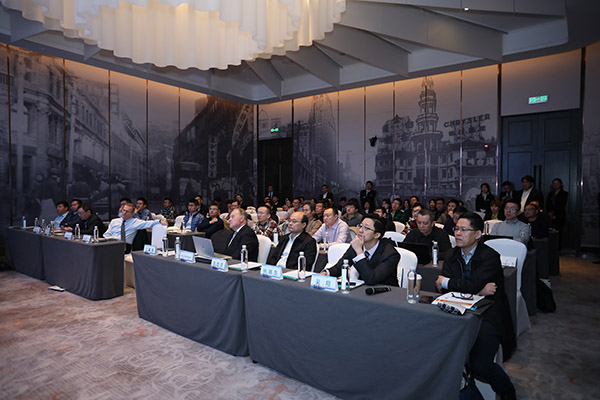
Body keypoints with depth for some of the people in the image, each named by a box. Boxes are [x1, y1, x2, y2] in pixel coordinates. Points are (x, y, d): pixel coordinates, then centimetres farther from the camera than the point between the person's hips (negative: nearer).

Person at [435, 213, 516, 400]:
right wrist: (479, 290, -15)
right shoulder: (450, 255, 8)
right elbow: (442, 286, -5)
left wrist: (445, 282, -8)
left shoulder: (490, 256, -10)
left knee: (480, 365, -19)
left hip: (488, 316, -5)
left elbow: (473, 285, -23)